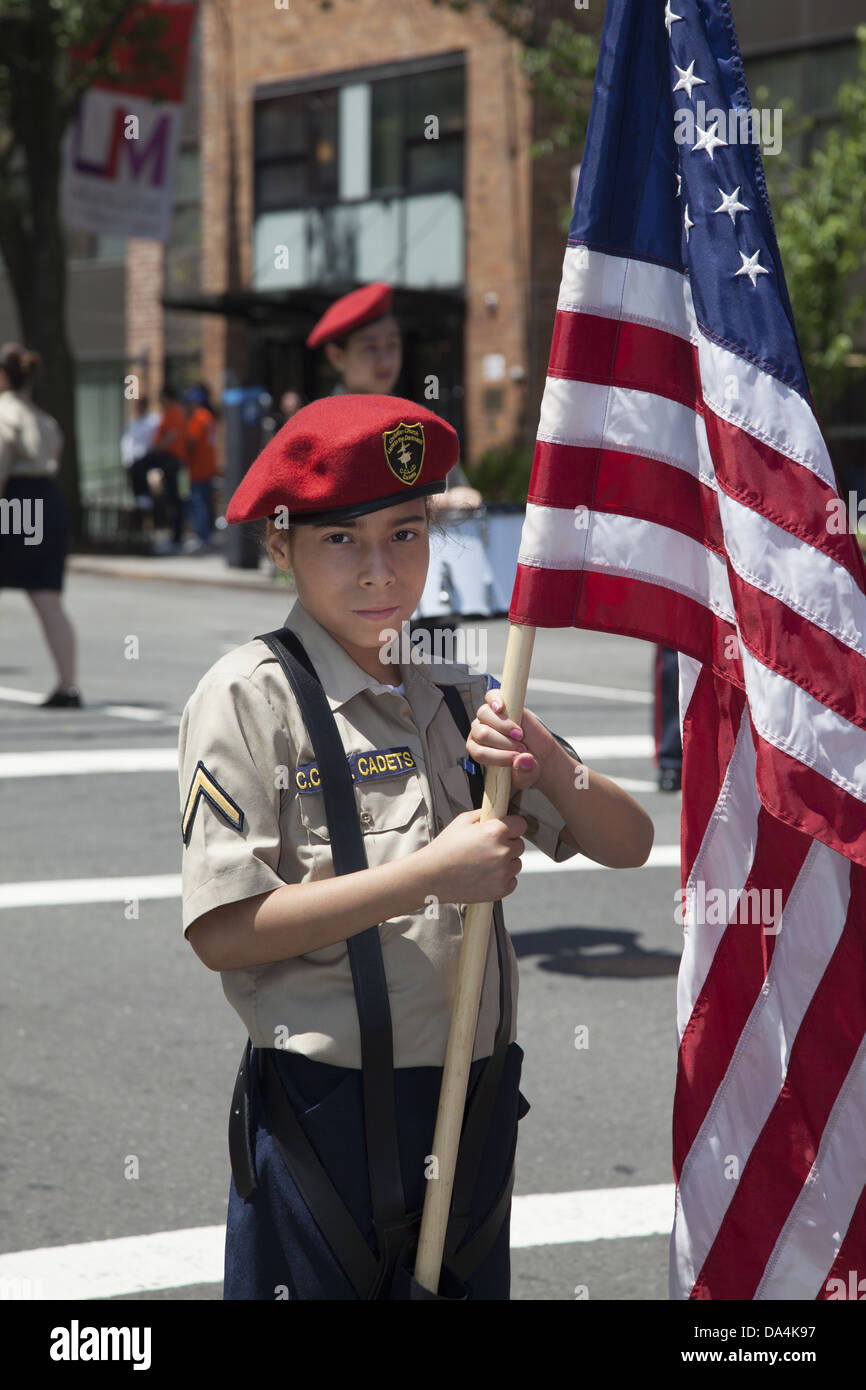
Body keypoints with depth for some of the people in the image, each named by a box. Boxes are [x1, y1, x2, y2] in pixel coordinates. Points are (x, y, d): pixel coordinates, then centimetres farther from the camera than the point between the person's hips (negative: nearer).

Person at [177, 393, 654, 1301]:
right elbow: (221, 931, -16)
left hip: (475, 1102, 5)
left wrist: (547, 762, -12)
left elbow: (628, 845, 8)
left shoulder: (458, 699, 8)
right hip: (324, 1112, -5)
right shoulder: (250, 696, -8)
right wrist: (432, 873, -19)